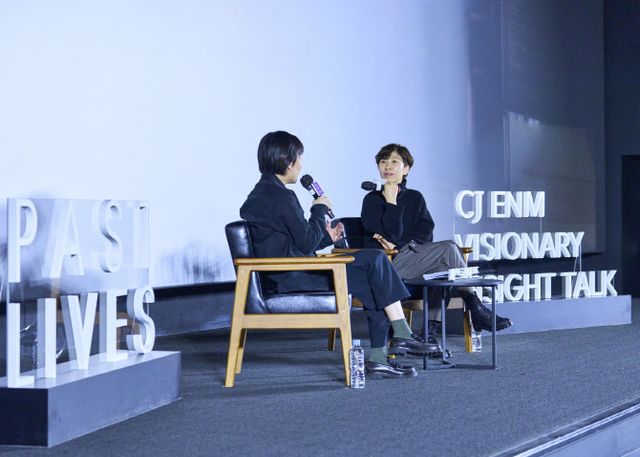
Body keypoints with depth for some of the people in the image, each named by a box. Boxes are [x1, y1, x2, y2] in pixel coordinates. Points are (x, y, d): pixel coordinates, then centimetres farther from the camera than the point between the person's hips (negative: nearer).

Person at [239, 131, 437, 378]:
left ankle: (378, 358, 4)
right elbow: (307, 243, -16)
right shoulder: (280, 196, -16)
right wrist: (319, 210, -2)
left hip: (287, 276, 10)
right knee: (375, 260, -11)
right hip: (292, 278, -10)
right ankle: (401, 334, -5)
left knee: (374, 283, 8)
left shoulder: (263, 193, 18)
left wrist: (326, 237, 14)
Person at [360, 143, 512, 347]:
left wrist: (399, 244, -11)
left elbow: (426, 233, 4)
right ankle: (476, 310, -16)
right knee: (449, 249, -22)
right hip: (386, 264, -5)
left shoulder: (415, 197, 18)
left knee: (442, 266, -28)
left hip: (412, 256, 5)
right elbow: (393, 234, -11)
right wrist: (391, 201, -11)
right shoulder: (372, 200, 3)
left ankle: (430, 328, -25)